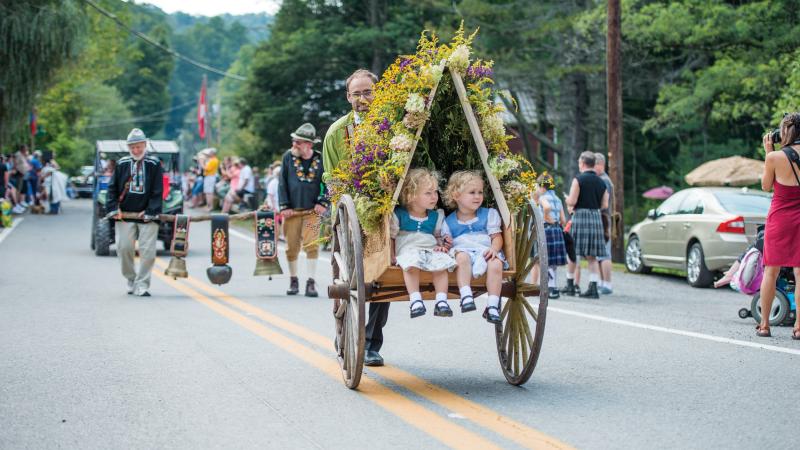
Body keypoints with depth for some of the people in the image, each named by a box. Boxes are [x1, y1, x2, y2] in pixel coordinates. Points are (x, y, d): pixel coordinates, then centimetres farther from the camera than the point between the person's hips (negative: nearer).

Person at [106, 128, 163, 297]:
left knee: (147, 251, -6)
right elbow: (112, 187, 9)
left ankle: (142, 285, 2)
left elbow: (157, 191, -2)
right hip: (125, 214, 2)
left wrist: (151, 211, -11)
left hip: (147, 215, -2)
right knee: (124, 248, -2)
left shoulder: (154, 164, 0)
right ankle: (131, 281, 17)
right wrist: (114, 208, -3)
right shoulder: (122, 164, 6)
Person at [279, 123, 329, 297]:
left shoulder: (320, 159, -1)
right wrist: (284, 206, -3)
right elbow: (282, 182, 3)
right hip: (292, 211, 1)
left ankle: (310, 282, -4)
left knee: (312, 245, -11)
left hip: (312, 211, -1)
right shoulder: (288, 157, 1)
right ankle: (293, 281, 22)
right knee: (292, 247, 5)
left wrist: (323, 203, -5)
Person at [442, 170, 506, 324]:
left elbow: (497, 237, 9)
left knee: (496, 264, -33)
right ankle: (466, 296, -41)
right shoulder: (449, 222, 16)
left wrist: (494, 249, -12)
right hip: (463, 249, -1)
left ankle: (492, 306, -31)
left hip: (486, 252, 1)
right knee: (462, 256, -37)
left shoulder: (489, 214, 16)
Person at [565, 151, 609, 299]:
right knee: (592, 256, 8)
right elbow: (605, 205, 10)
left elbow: (571, 201, -12)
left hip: (580, 216, -5)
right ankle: (593, 288, 2)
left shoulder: (578, 179, -7)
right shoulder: (601, 182, 11)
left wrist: (567, 200, 9)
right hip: (596, 217, 5)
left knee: (574, 253, 2)